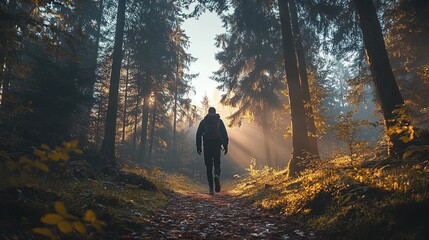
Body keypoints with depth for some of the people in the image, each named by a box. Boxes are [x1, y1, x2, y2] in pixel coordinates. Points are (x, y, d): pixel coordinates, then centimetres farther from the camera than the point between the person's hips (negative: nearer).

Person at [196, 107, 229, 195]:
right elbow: (224, 134, 0)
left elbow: (198, 134, 5)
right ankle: (217, 175, -24)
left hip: (207, 146, 1)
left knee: (209, 166, 6)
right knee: (217, 164, 10)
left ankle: (211, 188, 2)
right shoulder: (219, 121, 8)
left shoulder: (203, 121, 10)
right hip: (217, 145, 0)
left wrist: (198, 147, 7)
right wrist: (225, 146, 1)